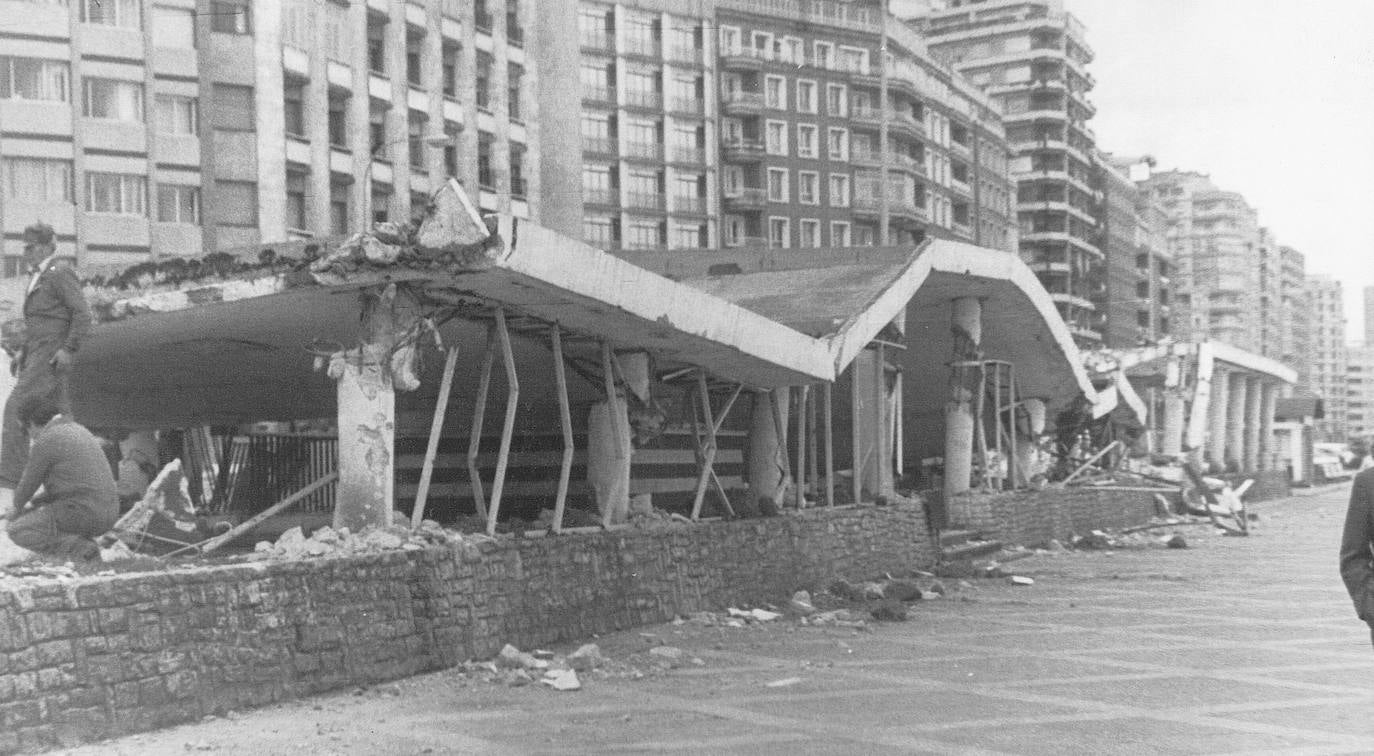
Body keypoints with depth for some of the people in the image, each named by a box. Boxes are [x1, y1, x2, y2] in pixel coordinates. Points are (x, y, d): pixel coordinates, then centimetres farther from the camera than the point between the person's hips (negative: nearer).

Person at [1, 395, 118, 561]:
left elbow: (29, 483, 0)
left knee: (17, 531, 2)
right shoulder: (80, 431, 19)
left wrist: (17, 507, 21)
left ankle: (77, 549, -12)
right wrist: (33, 504, 27)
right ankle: (85, 545, 7)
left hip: (81, 513, -9)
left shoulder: (46, 440, -9)